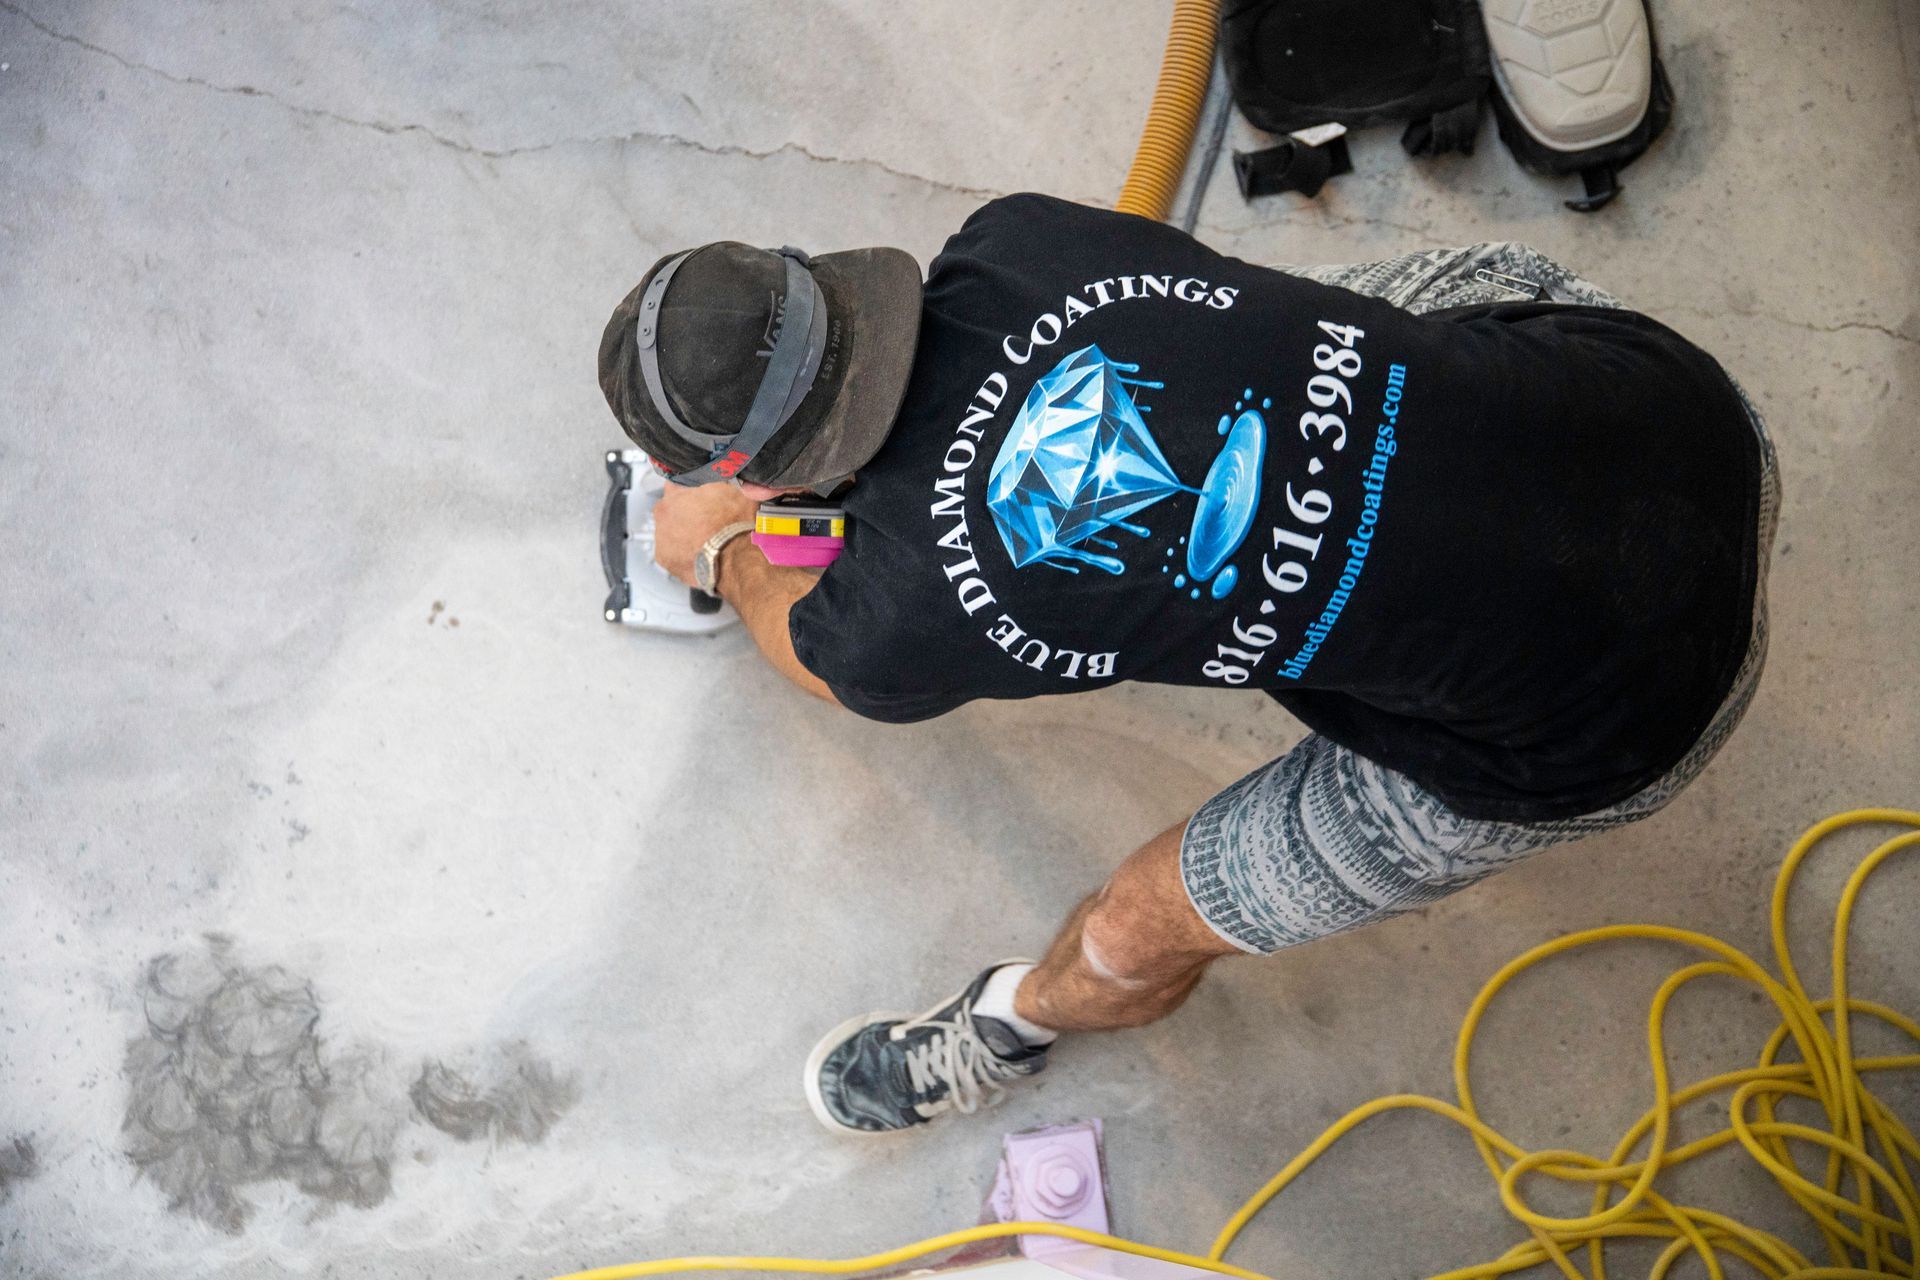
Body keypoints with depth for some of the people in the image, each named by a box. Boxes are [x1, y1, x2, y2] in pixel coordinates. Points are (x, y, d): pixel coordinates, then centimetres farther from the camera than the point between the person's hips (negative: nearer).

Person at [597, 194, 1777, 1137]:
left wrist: (717, 554, 31)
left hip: (1618, 706, -5)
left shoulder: (904, 615, -20)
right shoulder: (1012, 238, -7)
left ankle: (1014, 1028, 49)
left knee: (1139, 934, 13)